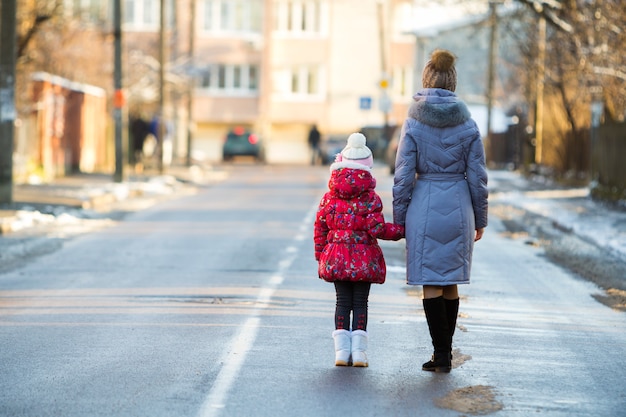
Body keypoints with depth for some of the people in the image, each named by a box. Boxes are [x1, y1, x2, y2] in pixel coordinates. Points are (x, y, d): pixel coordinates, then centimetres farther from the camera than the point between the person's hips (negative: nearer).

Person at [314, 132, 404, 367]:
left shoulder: (330, 197, 2)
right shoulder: (370, 198, -8)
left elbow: (319, 229, 5)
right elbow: (377, 229, -13)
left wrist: (320, 257, 14)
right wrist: (402, 231, -1)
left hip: (336, 258, 2)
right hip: (364, 258, -2)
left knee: (343, 302, 8)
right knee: (360, 303, 4)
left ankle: (341, 350, 3)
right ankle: (358, 351, 0)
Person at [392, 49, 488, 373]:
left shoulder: (413, 123, -6)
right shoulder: (467, 124, 0)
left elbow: (403, 175, -6)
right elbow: (478, 177, 2)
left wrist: (398, 219, 2)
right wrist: (480, 220, 12)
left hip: (424, 206, -3)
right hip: (458, 208, 3)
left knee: (431, 285, 2)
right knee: (450, 283, 13)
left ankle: (441, 354, -1)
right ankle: (445, 353, 19)